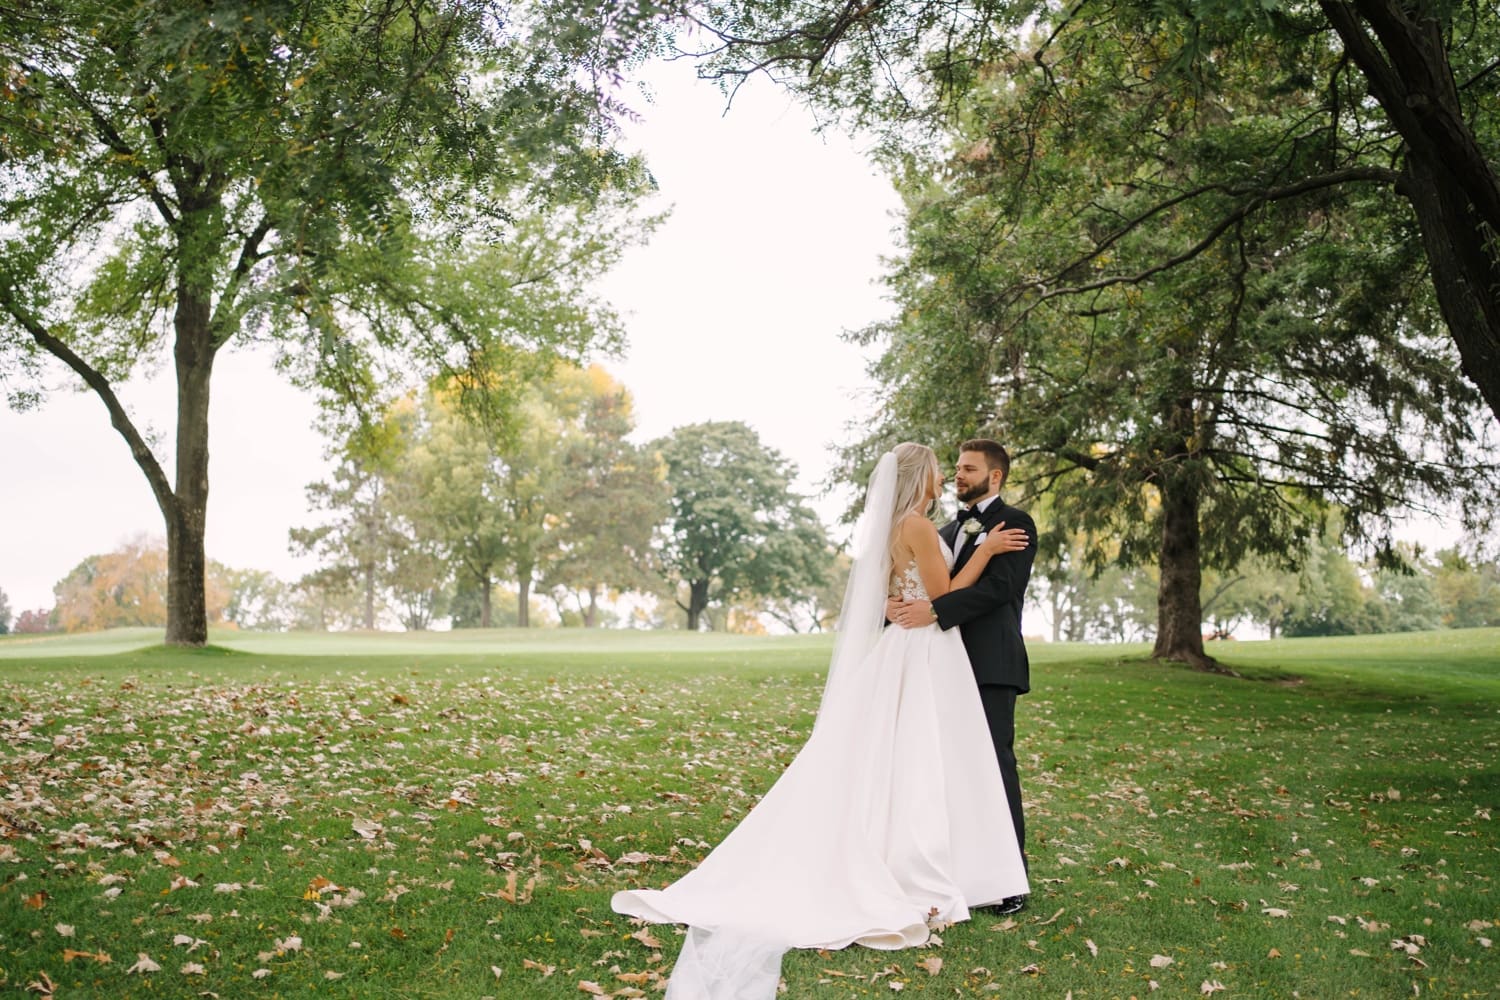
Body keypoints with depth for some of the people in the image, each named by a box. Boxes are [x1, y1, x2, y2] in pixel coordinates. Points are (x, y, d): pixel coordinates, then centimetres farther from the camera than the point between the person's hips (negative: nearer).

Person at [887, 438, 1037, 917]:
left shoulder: (1014, 524, -1)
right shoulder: (948, 529, 21)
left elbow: (998, 586, -15)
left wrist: (934, 609, -25)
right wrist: (896, 602, -10)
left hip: (991, 664, -7)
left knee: (995, 762, -7)